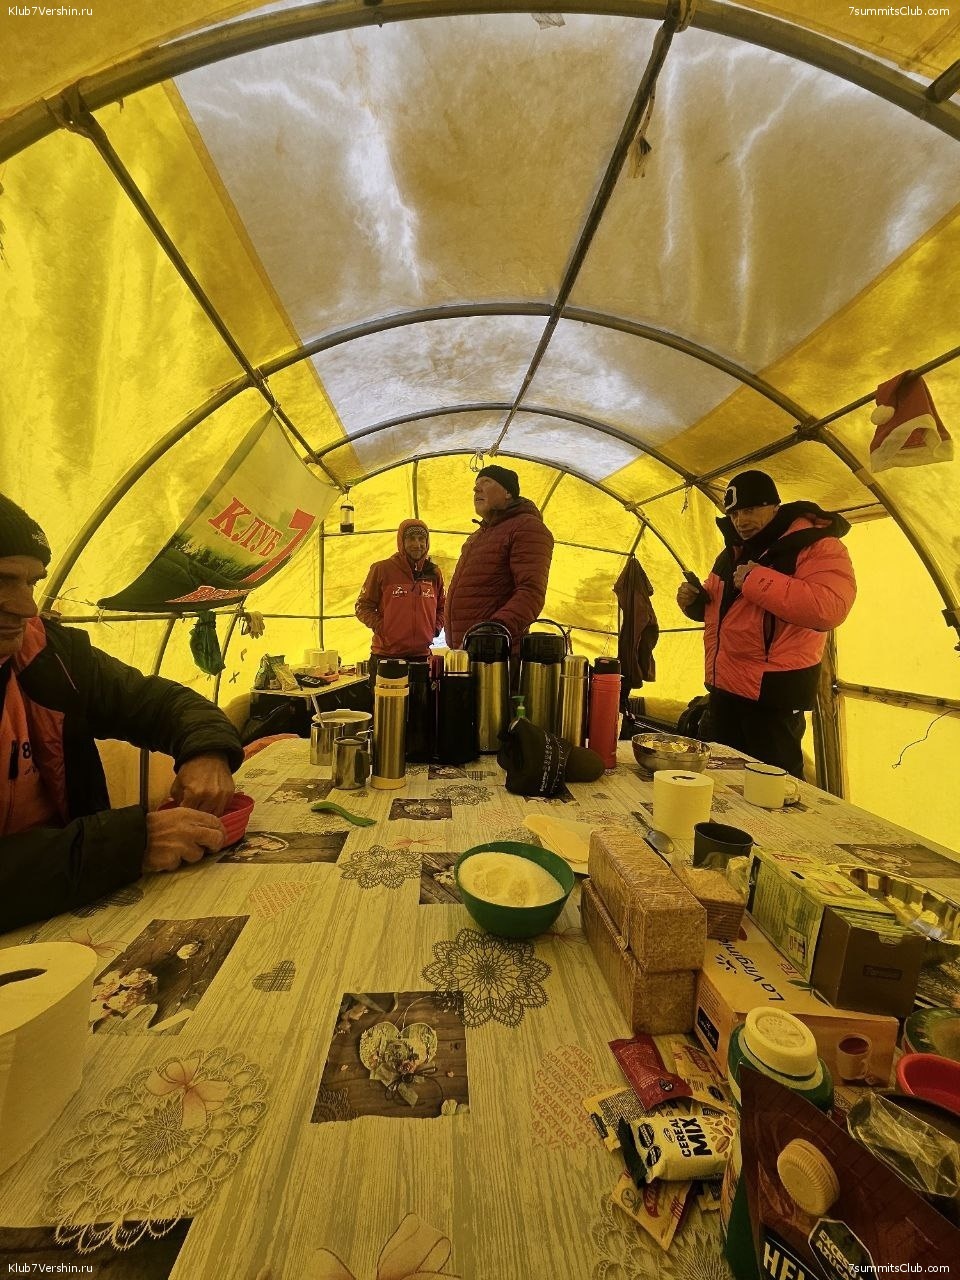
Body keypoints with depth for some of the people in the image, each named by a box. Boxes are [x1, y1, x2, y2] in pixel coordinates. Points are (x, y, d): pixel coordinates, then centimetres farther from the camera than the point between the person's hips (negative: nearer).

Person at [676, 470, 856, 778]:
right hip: (723, 687, 8)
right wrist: (695, 601, 3)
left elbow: (830, 608, -28)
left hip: (773, 694, -8)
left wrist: (756, 579, -26)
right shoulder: (734, 551, 13)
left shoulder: (817, 546, -11)